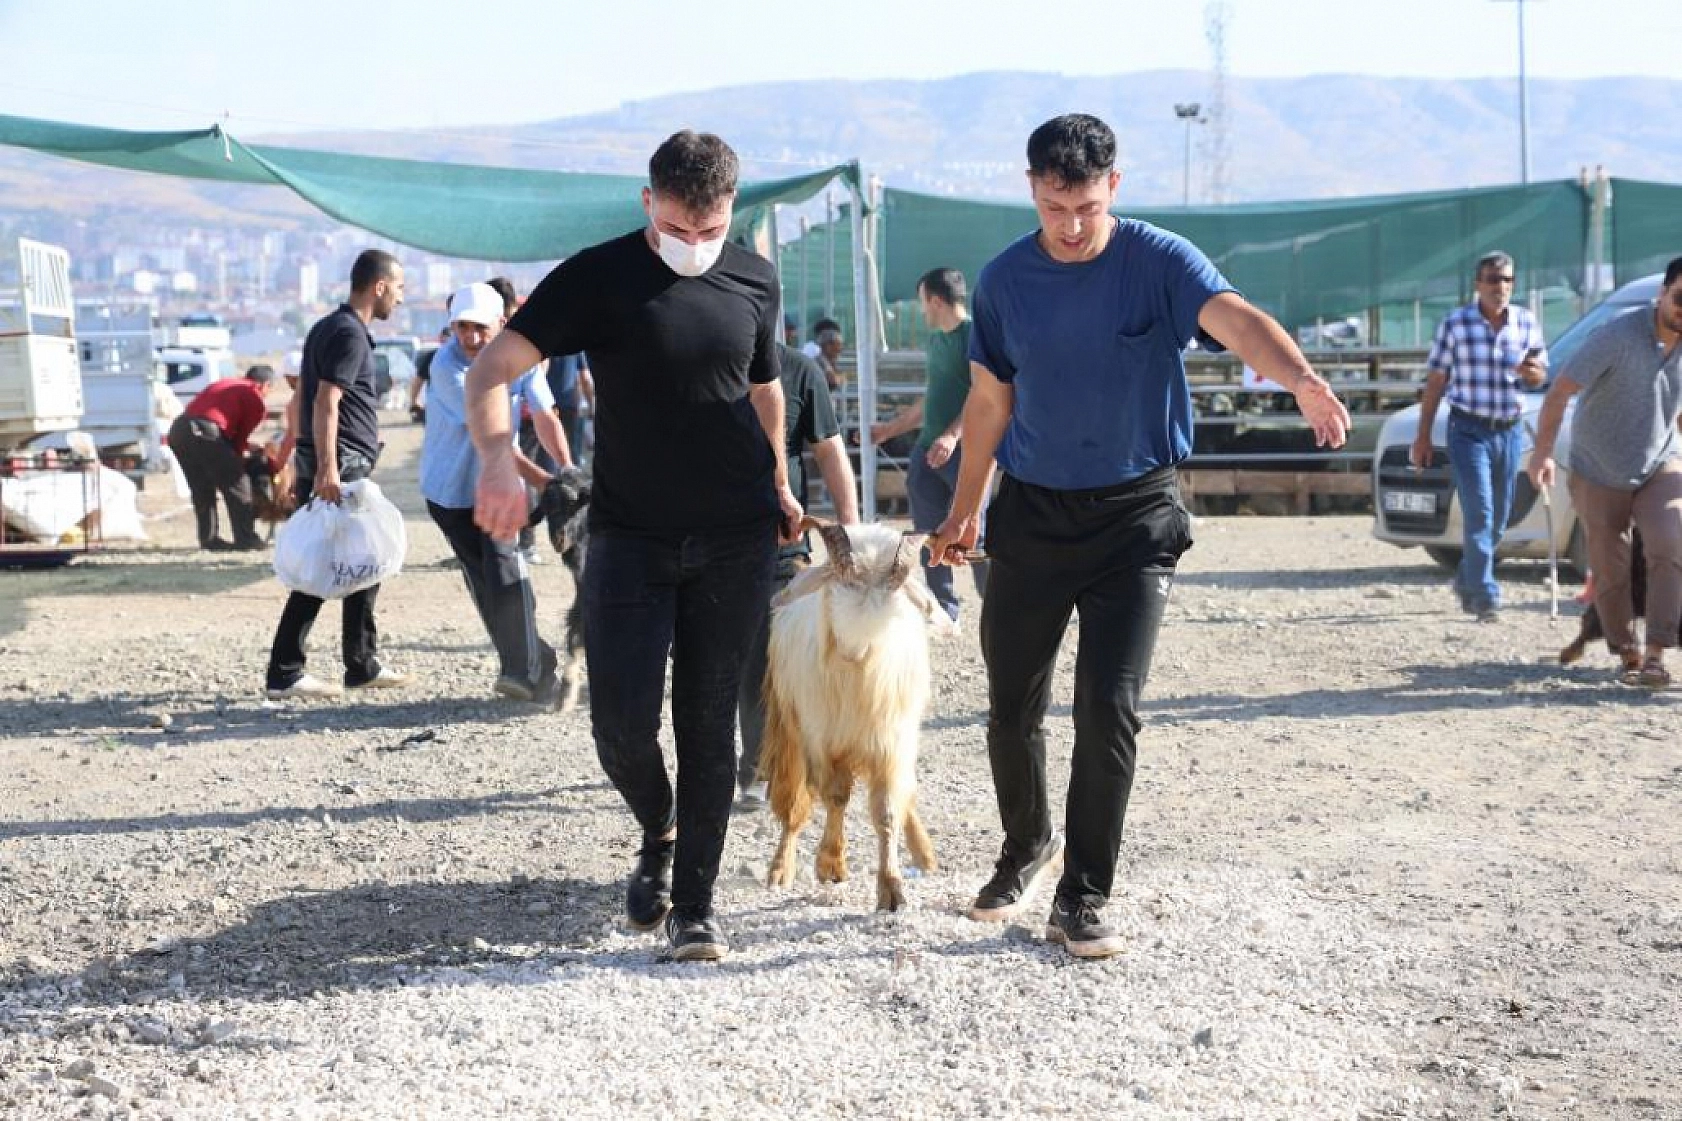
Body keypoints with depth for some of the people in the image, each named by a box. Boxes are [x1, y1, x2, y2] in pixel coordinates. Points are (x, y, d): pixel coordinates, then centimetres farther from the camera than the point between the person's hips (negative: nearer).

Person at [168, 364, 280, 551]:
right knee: (237, 484, 6)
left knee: (202, 490, 20)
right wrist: (238, 458, 22)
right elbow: (242, 435, 8)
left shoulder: (225, 384, 31)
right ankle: (246, 538, 8)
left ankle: (209, 538, 20)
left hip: (177, 429, 8)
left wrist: (248, 446, 37)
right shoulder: (258, 401, 8)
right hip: (203, 433, -8)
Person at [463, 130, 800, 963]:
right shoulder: (599, 278, -7)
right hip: (630, 536, -2)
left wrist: (777, 486, 24)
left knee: (708, 721, 3)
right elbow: (491, 369, -13)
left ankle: (694, 904, 14)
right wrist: (497, 460, -31)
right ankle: (658, 835, 26)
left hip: (736, 540, 2)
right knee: (623, 722, -6)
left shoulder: (754, 280, 5)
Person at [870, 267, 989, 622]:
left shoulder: (975, 334, -6)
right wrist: (889, 429, 34)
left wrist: (952, 435, -27)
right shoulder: (935, 341, 20)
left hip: (964, 450, -8)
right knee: (929, 534, 6)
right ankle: (943, 609, 14)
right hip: (927, 449, 8)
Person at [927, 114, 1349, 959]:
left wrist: (1301, 380, -49)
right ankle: (1029, 845, 35)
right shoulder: (1005, 280, 1)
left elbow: (1234, 320, -29)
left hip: (1134, 515, -3)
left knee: (1109, 707, -8)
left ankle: (1082, 901, 3)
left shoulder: (1158, 262, -10)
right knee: (1011, 703, 8)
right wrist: (963, 510, 14)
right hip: (1032, 511, 3)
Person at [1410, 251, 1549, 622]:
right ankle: (1485, 595, -12)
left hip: (1509, 431, 4)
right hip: (1468, 429, -4)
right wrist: (1423, 436, -2)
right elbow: (1435, 382, 0)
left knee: (1498, 518, 12)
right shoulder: (1455, 324, -4)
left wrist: (1532, 373, -13)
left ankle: (1466, 580, 32)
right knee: (1479, 514, -13)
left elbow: (1541, 375, 13)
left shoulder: (1527, 323, 5)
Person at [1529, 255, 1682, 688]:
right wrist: (1542, 451, -26)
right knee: (1609, 571, 5)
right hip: (1599, 471, -3)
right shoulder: (1619, 335, -24)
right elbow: (1560, 390, -21)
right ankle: (1628, 655, 25)